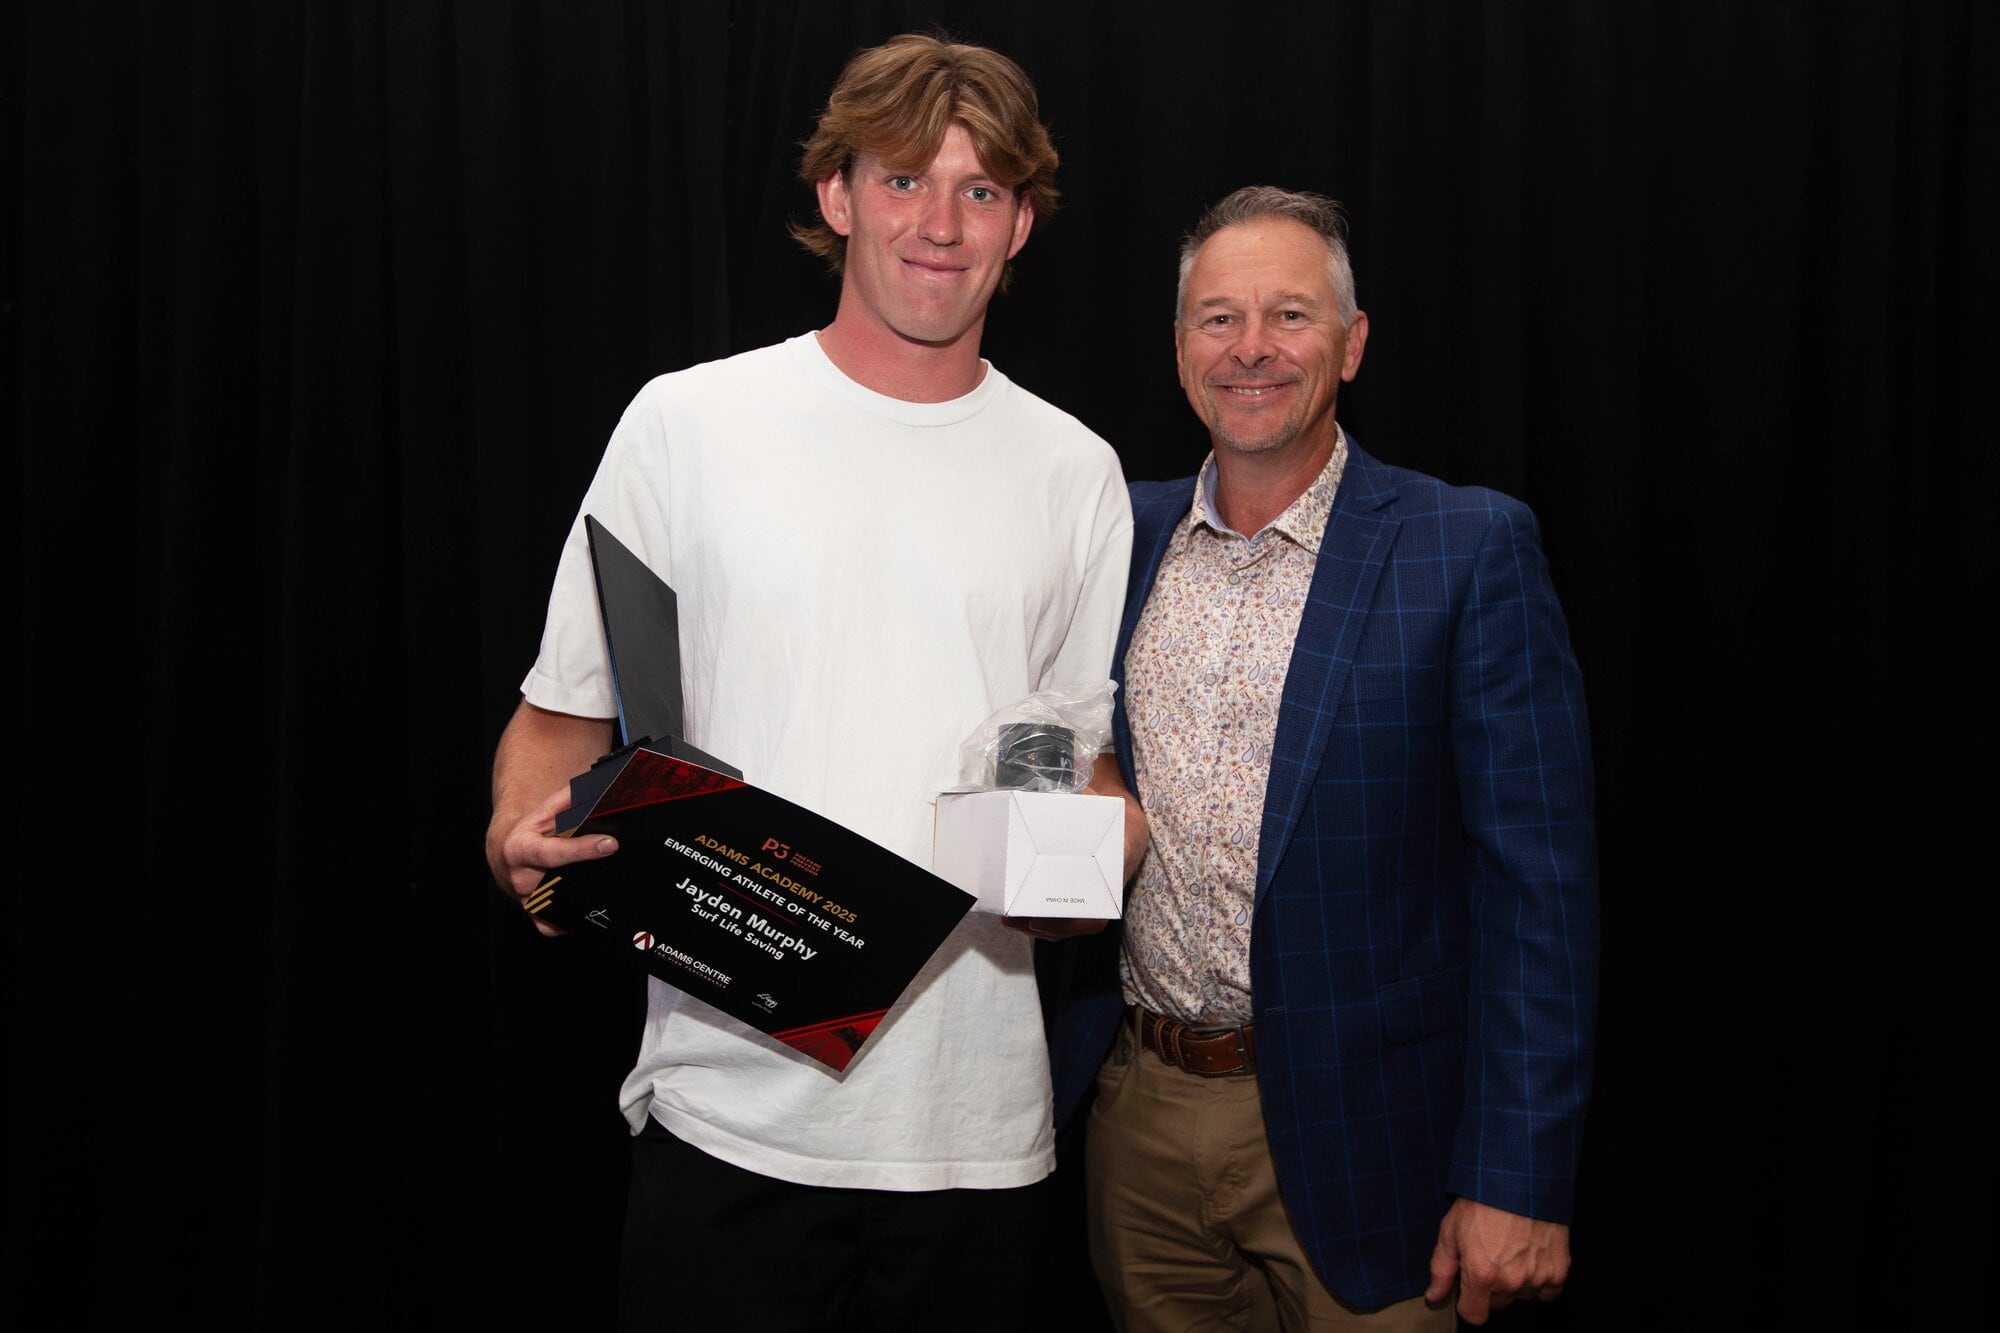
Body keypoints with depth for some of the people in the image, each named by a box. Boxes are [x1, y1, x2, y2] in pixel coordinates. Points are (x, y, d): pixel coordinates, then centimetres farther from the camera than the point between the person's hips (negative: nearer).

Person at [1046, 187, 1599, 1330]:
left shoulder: (1473, 549, -9)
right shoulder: (1125, 536, 4)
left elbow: (1538, 880, -12)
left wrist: (1518, 1180, -15)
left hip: (1350, 1141, -4)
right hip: (1137, 1117, 4)